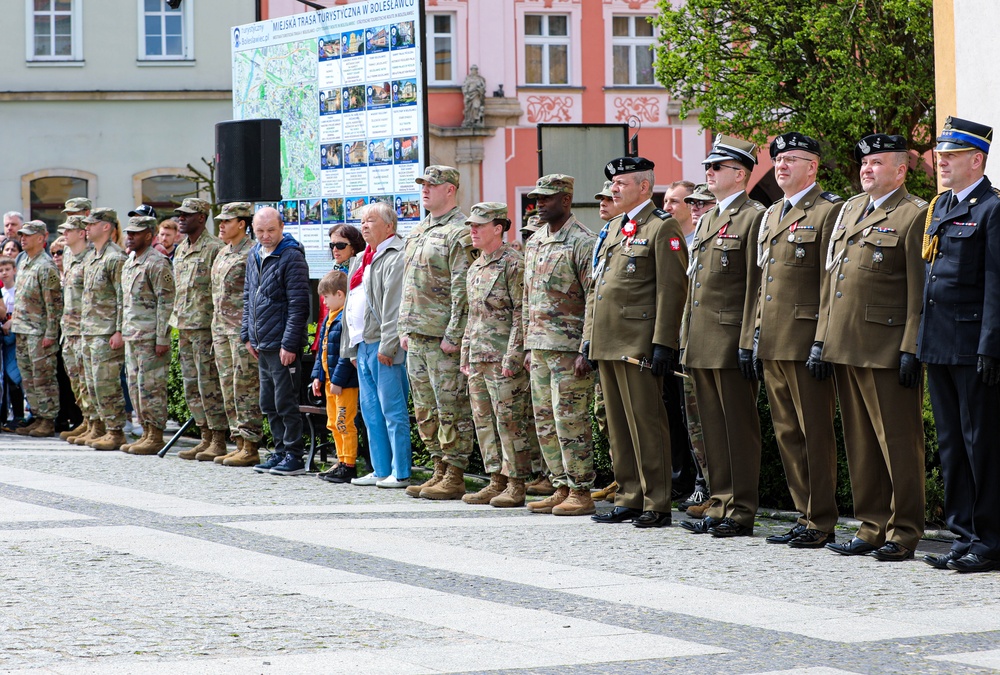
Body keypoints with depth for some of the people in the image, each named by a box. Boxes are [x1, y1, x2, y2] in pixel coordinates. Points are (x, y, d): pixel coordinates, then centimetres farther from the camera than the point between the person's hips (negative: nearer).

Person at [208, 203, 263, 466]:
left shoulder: (252, 253, -10)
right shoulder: (222, 254, 18)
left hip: (243, 328, -9)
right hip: (221, 327, 9)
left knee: (246, 386, -8)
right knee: (229, 387, 9)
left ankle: (250, 447, -6)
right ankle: (239, 443, 13)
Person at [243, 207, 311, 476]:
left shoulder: (291, 257, -12)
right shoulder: (254, 256, 13)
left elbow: (298, 304, -16)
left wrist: (289, 343, -19)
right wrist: (247, 334, 14)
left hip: (283, 345, -8)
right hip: (261, 343, 8)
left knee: (285, 402, -4)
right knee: (268, 403, 13)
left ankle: (294, 455, 3)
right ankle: (281, 451, 21)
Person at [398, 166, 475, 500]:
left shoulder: (460, 233, -10)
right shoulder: (418, 232, 18)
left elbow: (463, 290, -15)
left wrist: (453, 335, -19)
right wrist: (405, 328, 17)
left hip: (443, 338, -9)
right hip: (416, 336, 9)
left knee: (451, 409, -5)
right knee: (425, 409, 12)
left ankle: (454, 478, -2)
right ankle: (440, 470, 19)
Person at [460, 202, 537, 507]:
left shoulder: (513, 264, -9)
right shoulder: (475, 268, 18)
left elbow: (521, 315, -13)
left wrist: (512, 358, -18)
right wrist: (466, 356, 18)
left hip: (504, 359, -9)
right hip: (478, 359, 9)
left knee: (510, 420, -6)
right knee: (484, 421, 10)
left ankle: (516, 485, -2)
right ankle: (497, 481, 16)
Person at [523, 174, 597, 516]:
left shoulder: (582, 243, -10)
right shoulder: (534, 243, 16)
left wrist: (586, 350, -18)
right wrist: (528, 346, 18)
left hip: (570, 347, -8)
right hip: (540, 347, 9)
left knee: (570, 419, -8)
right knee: (545, 421, 9)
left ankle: (581, 493, -2)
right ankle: (562, 488, 16)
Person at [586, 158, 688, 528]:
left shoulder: (663, 227, -7)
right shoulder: (614, 228, 19)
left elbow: (672, 290, -13)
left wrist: (664, 343, -18)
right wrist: (589, 336, 17)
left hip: (638, 343, -9)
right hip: (607, 343, 9)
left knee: (646, 422, -6)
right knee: (618, 425, 11)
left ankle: (656, 505, -3)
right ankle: (629, 499, 17)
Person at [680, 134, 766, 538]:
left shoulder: (753, 218, -8)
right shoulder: (706, 220, 19)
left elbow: (756, 285, -12)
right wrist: (687, 338, 17)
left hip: (731, 343, -9)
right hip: (702, 346, 9)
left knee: (739, 428, -4)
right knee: (713, 429, 11)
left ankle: (741, 513, -1)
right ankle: (720, 507, 17)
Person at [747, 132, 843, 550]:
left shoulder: (828, 211, -6)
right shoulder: (770, 216, 19)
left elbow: (830, 283, -12)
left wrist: (822, 343, -18)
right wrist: (750, 341, 16)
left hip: (806, 341, -8)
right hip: (772, 343, 8)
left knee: (815, 433, -4)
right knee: (787, 432, 10)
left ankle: (821, 523, 0)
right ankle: (804, 516, 17)